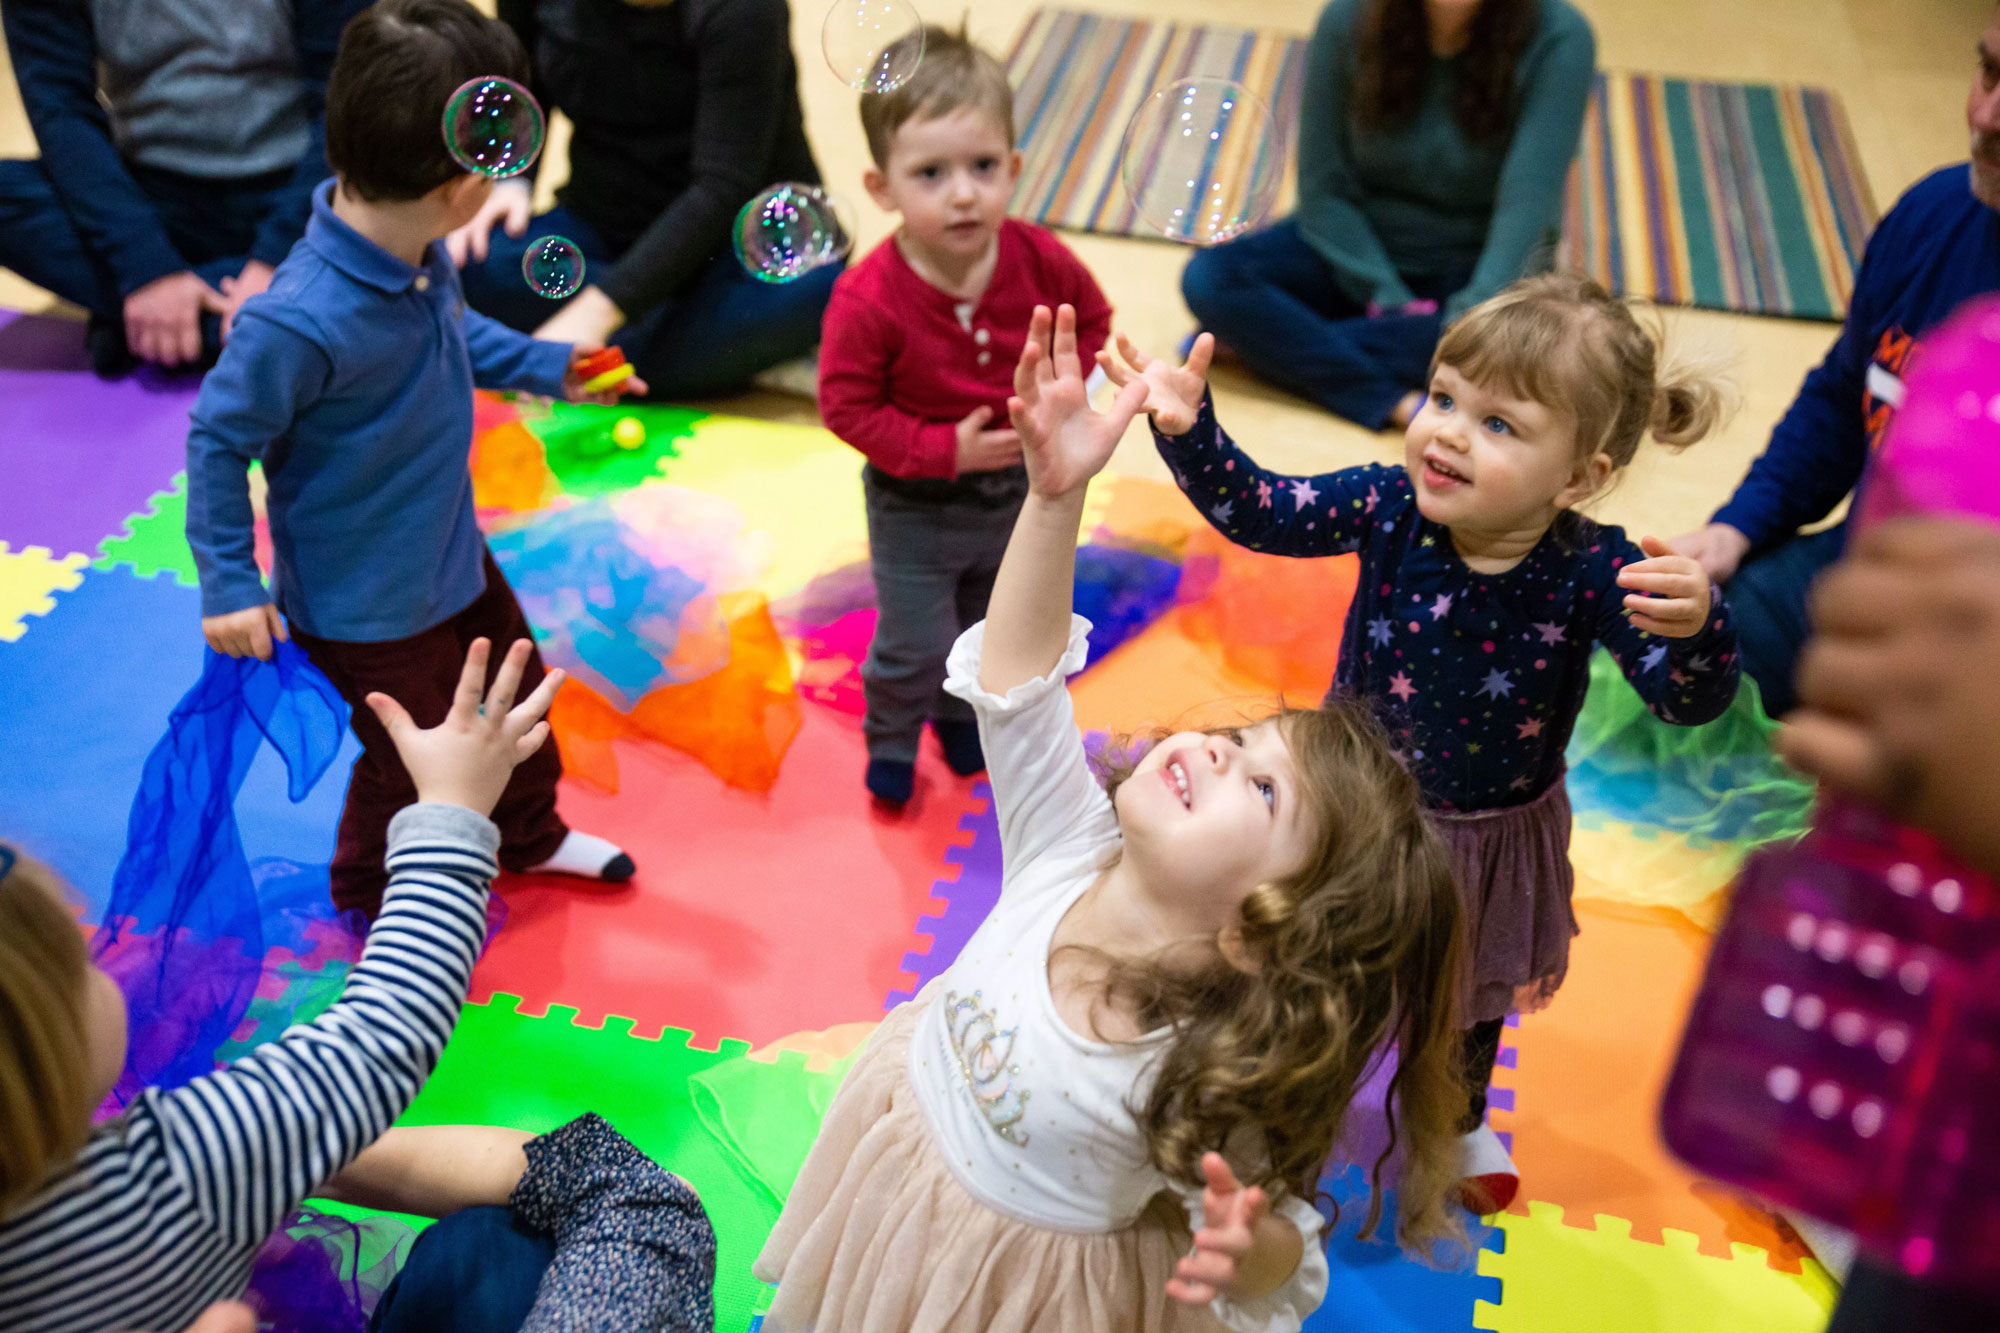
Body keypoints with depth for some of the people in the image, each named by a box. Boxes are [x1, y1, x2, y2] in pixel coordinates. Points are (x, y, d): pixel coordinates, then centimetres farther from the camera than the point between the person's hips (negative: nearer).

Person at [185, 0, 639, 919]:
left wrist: (547, 365, 7)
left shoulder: (417, 254, -14)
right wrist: (229, 584, -18)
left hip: (452, 555, 8)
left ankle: (530, 837, 55)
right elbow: (220, 439, -24)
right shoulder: (301, 321, -38)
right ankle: (370, 895, 47)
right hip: (366, 606, -8)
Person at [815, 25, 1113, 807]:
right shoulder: (867, 300, -31)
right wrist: (944, 451, -27)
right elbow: (847, 406, -22)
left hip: (1018, 486, 4)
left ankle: (962, 713, 56)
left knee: (994, 625, 26)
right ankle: (890, 742, 39)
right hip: (916, 505, -4)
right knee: (914, 645, 8)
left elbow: (1092, 319, 1)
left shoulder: (1040, 260, -19)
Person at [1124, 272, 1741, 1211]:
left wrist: (1695, 626, -54)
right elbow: (1256, 511, -23)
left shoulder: (1593, 570, -29)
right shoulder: (1391, 506, -24)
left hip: (1490, 835, 0)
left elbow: (1689, 701, -33)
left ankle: (1456, 1119, 61)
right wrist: (1187, 428, -39)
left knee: (1467, 994, 29)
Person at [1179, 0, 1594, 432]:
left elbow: (1527, 201, -24)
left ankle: (1274, 339, -24)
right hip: (1360, 247, 2)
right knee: (1209, 276, -22)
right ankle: (1397, 403, -30)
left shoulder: (1558, 39, -17)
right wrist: (1389, 298, -18)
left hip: (1469, 270, -2)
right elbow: (1323, 190, -7)